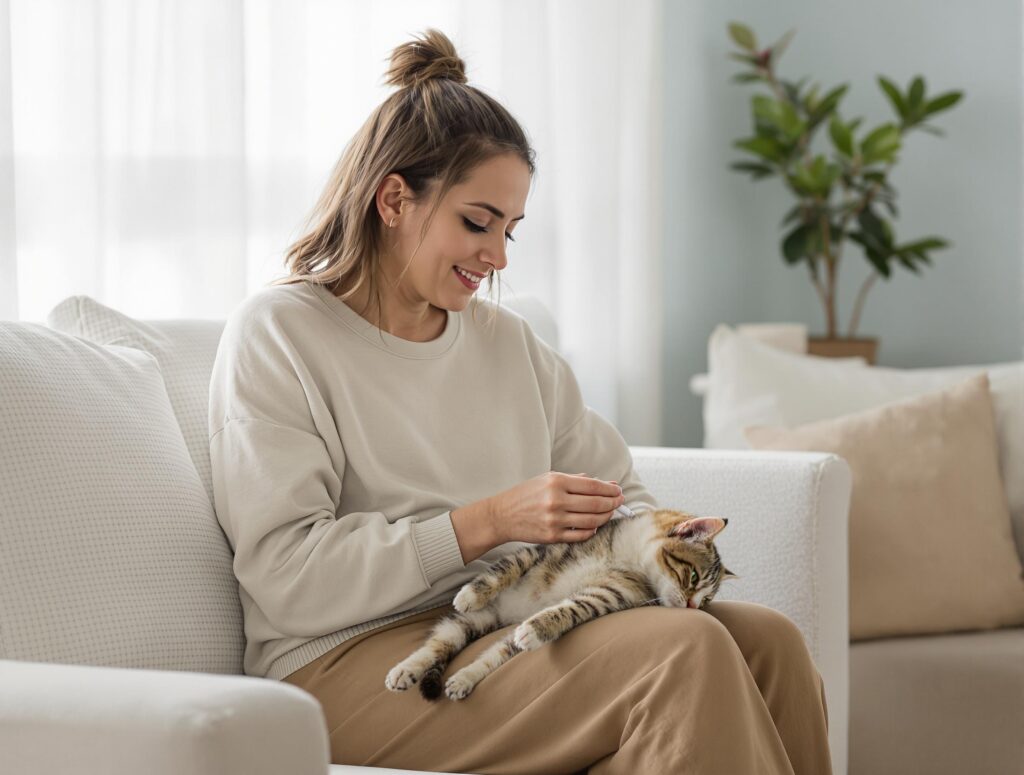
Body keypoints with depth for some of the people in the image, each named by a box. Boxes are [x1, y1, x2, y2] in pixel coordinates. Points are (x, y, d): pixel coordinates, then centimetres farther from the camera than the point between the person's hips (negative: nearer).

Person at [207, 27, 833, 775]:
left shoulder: (508, 340, 17)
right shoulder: (275, 334, -3)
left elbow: (619, 491, 21)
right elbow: (287, 577, -13)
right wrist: (488, 522, -18)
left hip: (510, 630, 7)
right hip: (352, 661, -6)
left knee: (769, 639, -17)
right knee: (685, 652, -26)